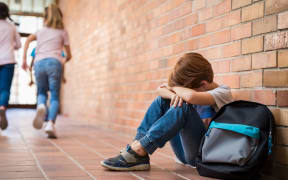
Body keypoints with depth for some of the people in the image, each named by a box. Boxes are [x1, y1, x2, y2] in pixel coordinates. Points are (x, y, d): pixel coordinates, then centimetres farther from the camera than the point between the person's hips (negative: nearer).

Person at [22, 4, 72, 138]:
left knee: (41, 93, 17)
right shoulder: (63, 32, 19)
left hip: (39, 63, 2)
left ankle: (41, 106, -19)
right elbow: (69, 55, 18)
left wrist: (24, 59, 4)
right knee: (54, 97, 0)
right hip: (54, 62, -2)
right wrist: (64, 60, 40)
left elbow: (28, 40, 4)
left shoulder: (41, 31, 24)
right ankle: (51, 123, -24)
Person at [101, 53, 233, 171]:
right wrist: (173, 94, -22)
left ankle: (138, 152, -28)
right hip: (185, 152, 7)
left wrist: (174, 88, -14)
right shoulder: (196, 87, 7)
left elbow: (191, 96, -36)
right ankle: (137, 143, -15)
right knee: (162, 100, 0)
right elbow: (160, 89, 1)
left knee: (183, 107, -30)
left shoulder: (223, 93, -14)